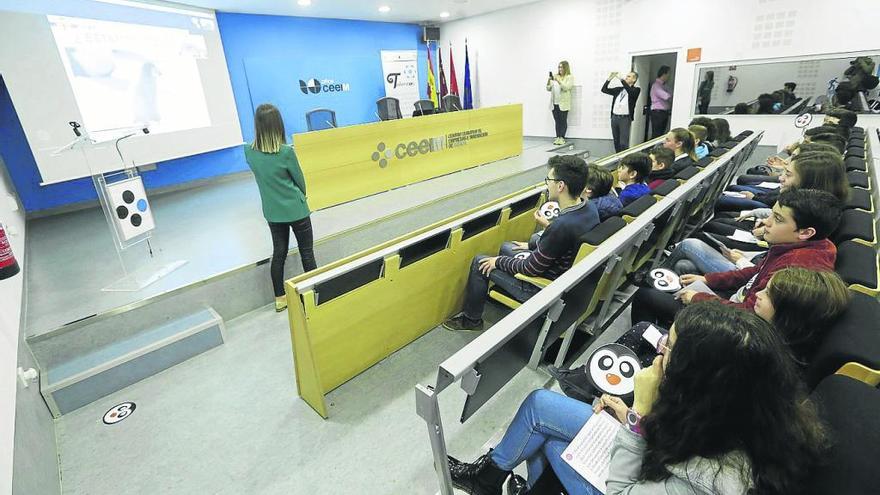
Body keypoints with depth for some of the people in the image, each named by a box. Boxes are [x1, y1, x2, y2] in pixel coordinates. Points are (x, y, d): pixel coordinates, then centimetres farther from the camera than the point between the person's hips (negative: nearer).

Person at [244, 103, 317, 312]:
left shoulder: (248, 151, -6)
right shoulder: (286, 152, -21)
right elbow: (300, 180, -7)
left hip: (272, 212, 5)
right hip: (295, 210, -5)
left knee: (279, 253, 16)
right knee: (307, 253, 10)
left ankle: (279, 299, 27)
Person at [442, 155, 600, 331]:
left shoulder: (562, 226, -35)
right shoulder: (590, 208, -8)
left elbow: (531, 269, -23)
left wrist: (498, 261, -9)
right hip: (567, 276, 9)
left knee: (479, 262, 2)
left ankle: (471, 319, 21)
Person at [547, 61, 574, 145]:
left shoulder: (570, 77, 2)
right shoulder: (555, 76, 13)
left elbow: (566, 88, -13)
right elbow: (549, 89, 10)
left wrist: (558, 81, -20)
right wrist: (548, 81, -8)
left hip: (563, 103, -4)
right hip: (554, 103, 4)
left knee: (563, 121, -2)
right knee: (557, 121, 6)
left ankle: (562, 138, 1)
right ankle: (557, 137, 9)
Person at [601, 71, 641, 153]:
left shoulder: (636, 90, 1)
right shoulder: (619, 89, 14)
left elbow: (630, 91, -22)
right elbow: (604, 90, 12)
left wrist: (621, 80, -24)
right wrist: (609, 79, -2)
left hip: (625, 118, -5)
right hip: (614, 117, 5)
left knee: (623, 143, -7)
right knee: (616, 142, 10)